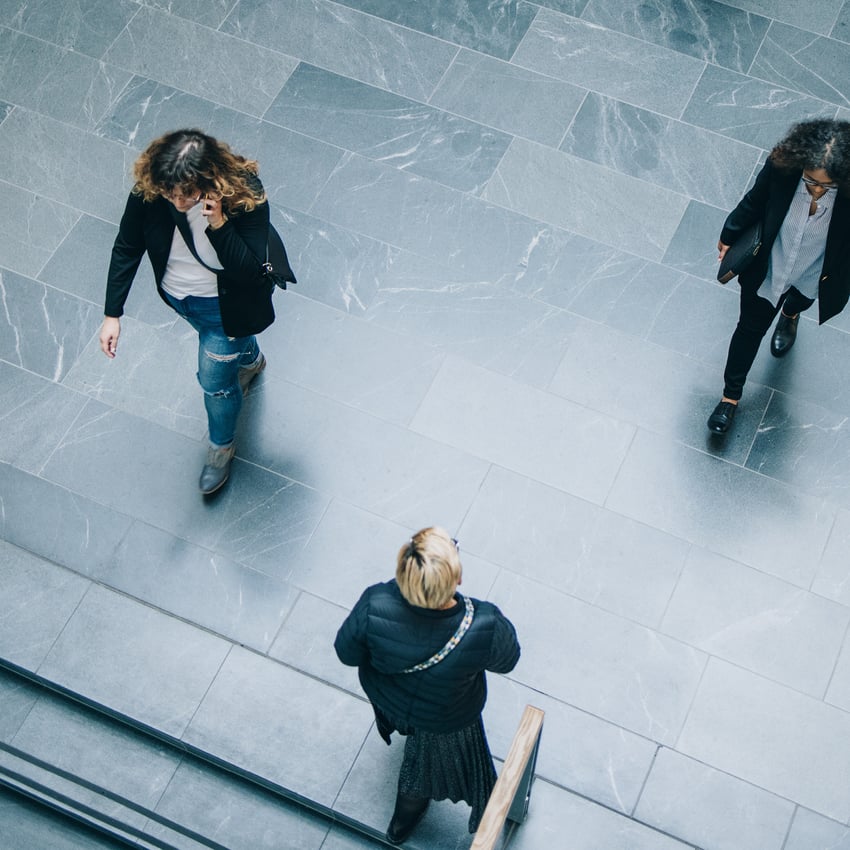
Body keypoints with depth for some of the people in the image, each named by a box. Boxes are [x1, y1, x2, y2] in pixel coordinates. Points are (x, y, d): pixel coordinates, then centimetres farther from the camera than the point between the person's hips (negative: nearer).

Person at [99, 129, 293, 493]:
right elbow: (127, 248, -14)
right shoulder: (147, 189, -28)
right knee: (231, 344, 33)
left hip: (225, 304, -4)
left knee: (215, 380, 12)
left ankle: (221, 446, 44)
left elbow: (250, 272, -36)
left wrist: (219, 224, -50)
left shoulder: (245, 194, -37)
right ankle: (250, 360, 71)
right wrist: (112, 313, -14)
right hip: (175, 294, 4)